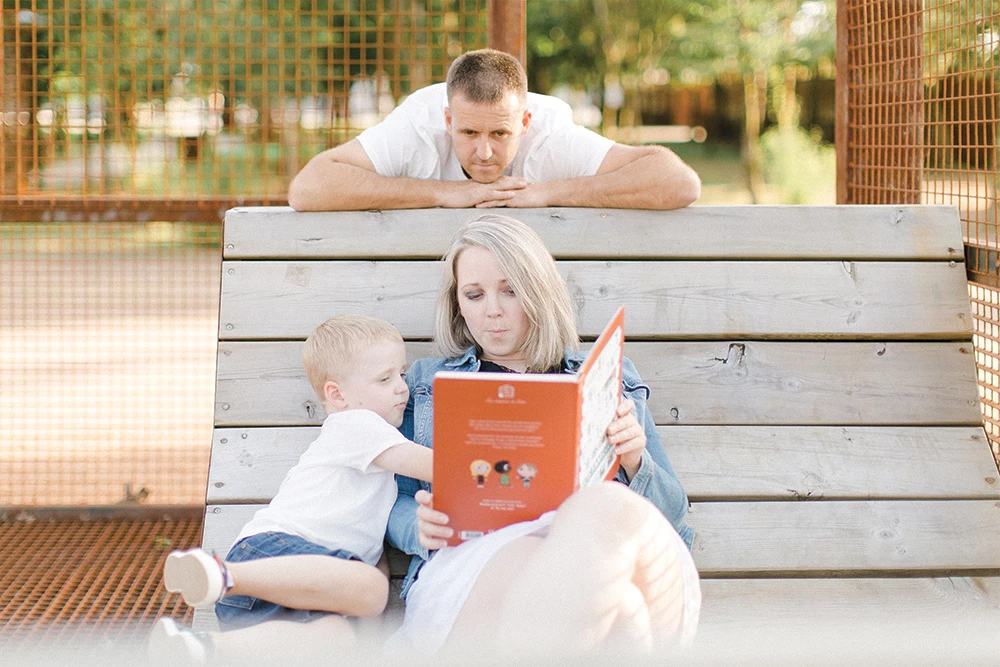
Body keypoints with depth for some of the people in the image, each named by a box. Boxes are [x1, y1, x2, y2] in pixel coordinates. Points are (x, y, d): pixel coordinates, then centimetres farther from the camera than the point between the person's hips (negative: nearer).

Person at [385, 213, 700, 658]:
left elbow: (673, 512, 23)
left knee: (605, 508, -40)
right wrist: (420, 527, -4)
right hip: (475, 555, -1)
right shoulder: (428, 384, 31)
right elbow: (396, 507, 21)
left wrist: (636, 464, 1)